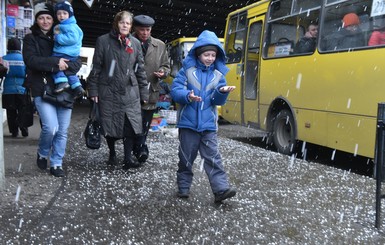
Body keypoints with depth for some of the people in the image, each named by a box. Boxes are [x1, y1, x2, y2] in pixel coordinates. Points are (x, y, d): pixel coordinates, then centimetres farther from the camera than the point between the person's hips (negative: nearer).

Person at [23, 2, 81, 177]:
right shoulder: (31, 38, 7)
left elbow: (78, 62, 5)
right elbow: (31, 60, -11)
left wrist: (64, 65, -16)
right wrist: (56, 62, -20)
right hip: (42, 89, -3)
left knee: (62, 130, 3)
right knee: (51, 127, -16)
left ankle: (56, 164, 17)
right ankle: (42, 153, 13)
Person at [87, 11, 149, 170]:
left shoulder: (135, 43, 8)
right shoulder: (103, 41, 1)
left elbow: (140, 69, 9)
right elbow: (96, 67, 1)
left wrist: (143, 92, 6)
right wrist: (93, 90, -4)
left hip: (130, 91, 2)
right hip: (108, 91, -1)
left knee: (130, 125, -6)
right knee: (109, 126, 6)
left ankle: (128, 158, 2)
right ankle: (112, 154, 27)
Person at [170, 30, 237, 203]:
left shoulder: (218, 74, 5)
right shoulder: (187, 70, -1)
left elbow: (218, 101, 1)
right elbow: (175, 90, -7)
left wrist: (222, 92, -21)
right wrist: (188, 96, -26)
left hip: (208, 124, 1)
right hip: (188, 123, -1)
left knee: (213, 157, -1)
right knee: (186, 157, 9)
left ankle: (221, 188, -2)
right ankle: (183, 187, 23)